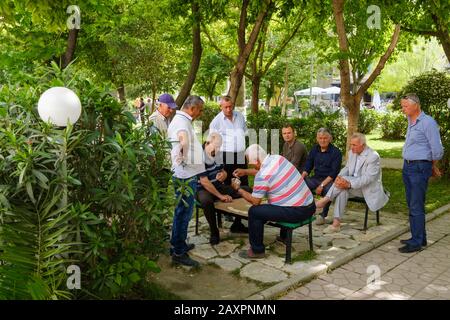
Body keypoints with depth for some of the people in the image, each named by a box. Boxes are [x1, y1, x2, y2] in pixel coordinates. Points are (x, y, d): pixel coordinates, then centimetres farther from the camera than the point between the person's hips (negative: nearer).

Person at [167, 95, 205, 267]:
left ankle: (177, 245, 34)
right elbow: (182, 135, -40)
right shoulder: (181, 122, -18)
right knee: (184, 212, -3)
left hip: (187, 174, 11)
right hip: (185, 175, -11)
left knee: (181, 211, 20)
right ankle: (179, 253, 7)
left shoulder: (182, 120, 16)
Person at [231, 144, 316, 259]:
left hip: (297, 212, -9)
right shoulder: (277, 158, 3)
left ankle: (257, 251, 11)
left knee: (254, 211, -2)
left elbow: (255, 201, -7)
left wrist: (238, 189, 6)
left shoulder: (262, 176, -19)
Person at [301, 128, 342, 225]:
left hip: (329, 180, -4)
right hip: (316, 178, 5)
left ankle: (323, 215, -18)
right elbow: (307, 166, 10)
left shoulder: (336, 152, -7)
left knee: (328, 189, -37)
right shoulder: (314, 149, 9)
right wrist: (302, 177, -11)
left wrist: (322, 185, -23)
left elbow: (334, 173, -13)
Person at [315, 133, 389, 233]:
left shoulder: (373, 156, -19)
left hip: (368, 188, -6)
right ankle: (336, 224, -29)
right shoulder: (352, 153, 4)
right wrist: (339, 176, -13)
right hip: (353, 183, 6)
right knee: (342, 190, -26)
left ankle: (324, 200, -21)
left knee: (344, 179, -28)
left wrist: (349, 184, -34)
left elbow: (368, 178, -25)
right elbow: (347, 168, 10)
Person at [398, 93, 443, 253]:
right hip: (407, 166, 9)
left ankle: (417, 242, 2)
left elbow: (437, 150, -13)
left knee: (416, 207, -6)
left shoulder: (427, 122, -14)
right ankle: (420, 237, 25)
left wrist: (433, 167, 3)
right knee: (412, 204, 14)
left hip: (419, 168, -9)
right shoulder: (411, 121, 13)